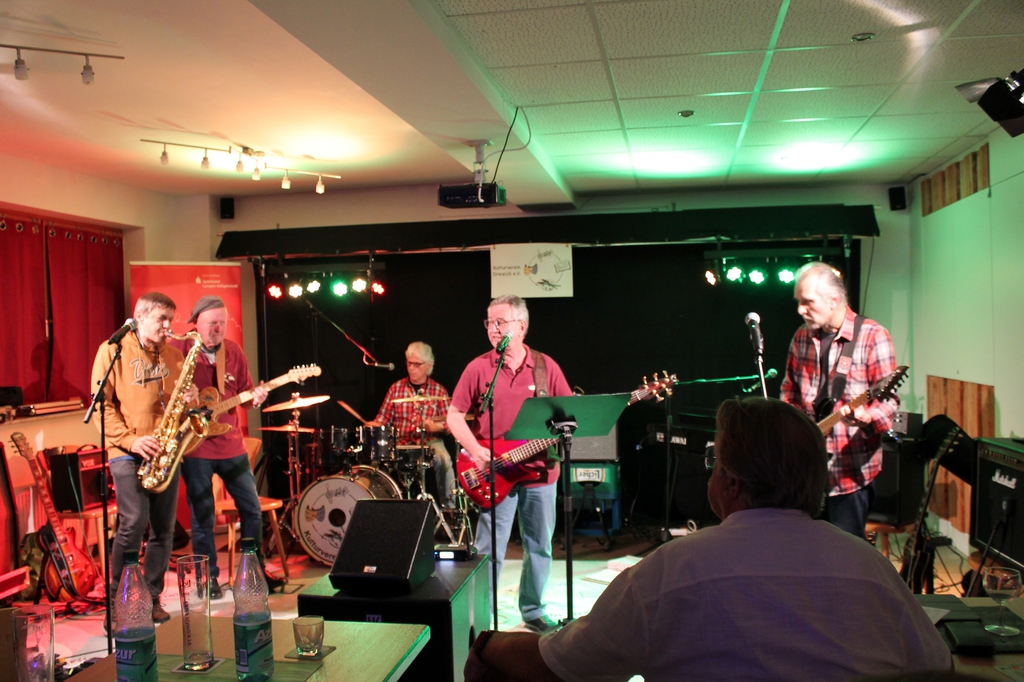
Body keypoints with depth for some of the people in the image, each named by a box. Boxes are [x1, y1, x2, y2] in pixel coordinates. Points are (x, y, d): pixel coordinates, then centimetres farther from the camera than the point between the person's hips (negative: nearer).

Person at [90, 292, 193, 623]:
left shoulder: (173, 355, 14)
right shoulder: (112, 351, 0)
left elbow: (182, 396, 22)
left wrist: (190, 398, -3)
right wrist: (130, 439, -16)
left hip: (165, 452, 5)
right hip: (128, 452, -5)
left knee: (163, 529, 5)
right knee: (133, 524, -12)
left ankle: (152, 598, 16)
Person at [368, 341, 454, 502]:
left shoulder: (438, 390, 5)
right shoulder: (396, 388, 9)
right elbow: (383, 418, 9)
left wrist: (436, 427, -19)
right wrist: (373, 425, -12)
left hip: (430, 441, -1)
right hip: (401, 442, 1)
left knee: (443, 459, -31)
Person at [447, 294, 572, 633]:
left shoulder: (546, 366, 3)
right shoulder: (478, 368, -2)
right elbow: (454, 415, -1)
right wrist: (476, 451, -15)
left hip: (541, 470, 3)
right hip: (495, 474, -2)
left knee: (540, 546, 13)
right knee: (490, 549, 0)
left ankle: (533, 611, 30)